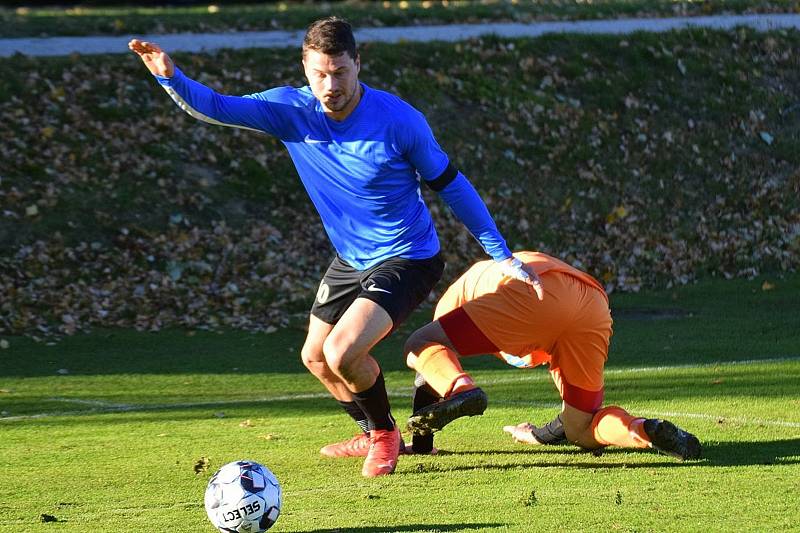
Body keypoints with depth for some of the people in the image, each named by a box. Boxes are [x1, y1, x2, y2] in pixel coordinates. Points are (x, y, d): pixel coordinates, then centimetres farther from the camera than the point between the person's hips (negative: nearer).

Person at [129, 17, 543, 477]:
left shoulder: (399, 119, -23)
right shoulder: (291, 110, -13)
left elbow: (451, 185, -12)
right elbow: (216, 107, -18)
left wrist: (503, 256, -10)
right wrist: (171, 78, -39)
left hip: (407, 261, -7)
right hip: (350, 260, 7)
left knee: (341, 354, -24)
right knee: (315, 357, 20)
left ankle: (385, 434, 5)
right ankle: (374, 435, 44)